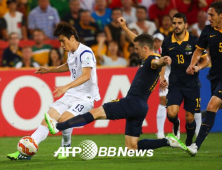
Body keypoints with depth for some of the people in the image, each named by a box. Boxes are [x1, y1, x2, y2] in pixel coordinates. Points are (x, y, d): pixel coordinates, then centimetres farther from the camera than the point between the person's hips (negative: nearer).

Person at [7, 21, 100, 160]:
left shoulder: (85, 53, -18)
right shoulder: (71, 53, 11)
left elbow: (86, 75, -31)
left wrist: (66, 87, -42)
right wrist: (49, 70, 32)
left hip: (85, 97, -9)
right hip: (71, 95, 9)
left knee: (63, 119, -28)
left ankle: (66, 146, 2)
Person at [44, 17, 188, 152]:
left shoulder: (151, 60, -12)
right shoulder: (148, 59, 17)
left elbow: (156, 62, -39)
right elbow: (138, 42, 35)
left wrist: (162, 61, -62)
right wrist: (125, 28, 41)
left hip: (132, 103, -10)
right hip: (140, 107, 10)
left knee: (95, 113, -8)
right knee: (132, 146, 10)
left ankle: (58, 126, -10)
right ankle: (167, 142, 4)